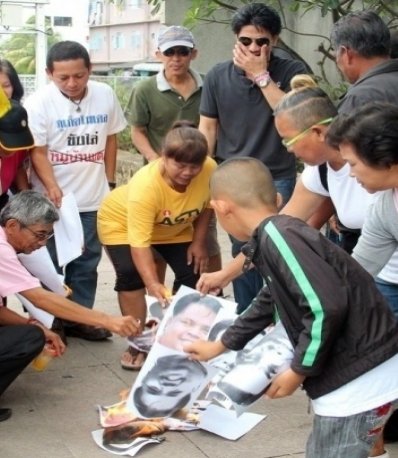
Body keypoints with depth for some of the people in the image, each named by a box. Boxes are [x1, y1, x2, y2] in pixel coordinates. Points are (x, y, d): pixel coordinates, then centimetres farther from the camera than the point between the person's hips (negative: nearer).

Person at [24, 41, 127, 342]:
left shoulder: (105, 95, -3)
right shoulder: (39, 103, -14)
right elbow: (37, 152, -14)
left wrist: (110, 182, 11)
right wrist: (53, 188, -26)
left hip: (93, 198, 4)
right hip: (52, 200, -3)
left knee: (86, 263, 12)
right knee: (50, 264, 6)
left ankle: (80, 318, 24)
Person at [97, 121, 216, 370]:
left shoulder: (210, 170, -32)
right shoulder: (145, 185, -44)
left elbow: (207, 205, -7)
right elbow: (140, 244, -45)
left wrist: (199, 242, -8)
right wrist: (153, 285, -56)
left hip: (175, 227, 4)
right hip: (122, 221, -4)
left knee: (193, 272, -5)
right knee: (130, 273, -22)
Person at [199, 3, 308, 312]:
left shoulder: (292, 72, -4)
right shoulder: (218, 76, 2)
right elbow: (207, 128, 6)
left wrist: (261, 75, -16)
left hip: (277, 179, -2)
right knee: (242, 254, 10)